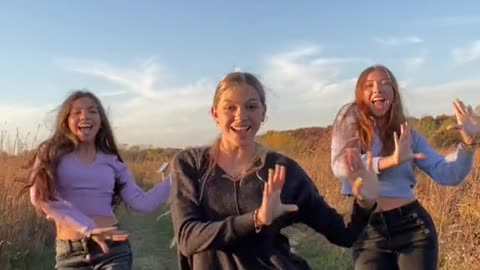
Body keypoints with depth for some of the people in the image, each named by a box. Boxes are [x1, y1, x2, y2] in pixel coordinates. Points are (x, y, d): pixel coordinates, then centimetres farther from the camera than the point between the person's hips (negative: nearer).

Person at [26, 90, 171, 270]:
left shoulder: (111, 161, 8)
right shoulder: (51, 155, 4)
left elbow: (142, 203, 3)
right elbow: (41, 198, -12)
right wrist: (87, 229, -23)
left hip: (113, 247, 1)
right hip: (70, 253, -1)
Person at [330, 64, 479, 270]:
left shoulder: (408, 135, 7)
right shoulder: (351, 119, 0)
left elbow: (447, 175, 1)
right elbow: (340, 166, -14)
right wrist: (391, 160, -25)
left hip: (413, 225, 2)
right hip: (368, 231, -2)